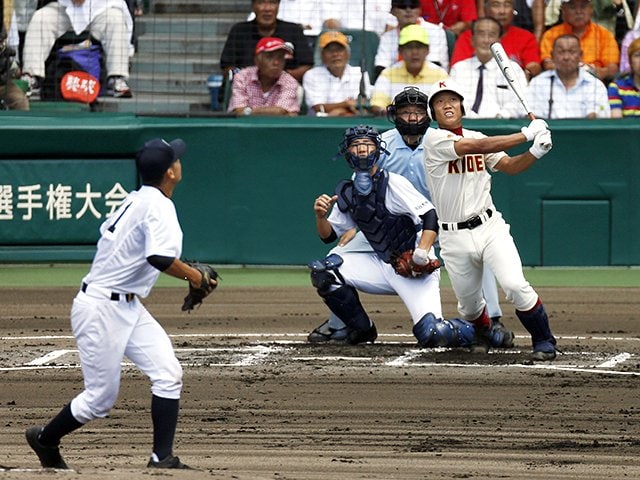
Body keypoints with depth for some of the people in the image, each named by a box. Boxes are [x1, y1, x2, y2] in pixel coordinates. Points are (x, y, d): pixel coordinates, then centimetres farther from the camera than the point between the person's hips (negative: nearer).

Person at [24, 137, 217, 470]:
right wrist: (194, 277, -17)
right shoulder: (158, 206, -19)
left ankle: (162, 456, -7)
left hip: (129, 308, 9)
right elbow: (160, 258, -33)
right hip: (101, 309, -9)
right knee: (100, 397, 0)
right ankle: (45, 439, 22)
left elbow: (108, 231, 21)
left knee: (168, 374, -4)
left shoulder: (136, 200, 9)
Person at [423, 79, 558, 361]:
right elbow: (475, 147, -21)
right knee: (468, 303, 9)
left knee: (515, 286, -19)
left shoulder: (477, 138, 10)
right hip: (454, 239, -2)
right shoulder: (435, 140, -9)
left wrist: (535, 153, -11)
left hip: (490, 228, 2)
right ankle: (482, 333, 43)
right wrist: (526, 134, -21)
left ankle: (544, 341, -4)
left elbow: (509, 166, 10)